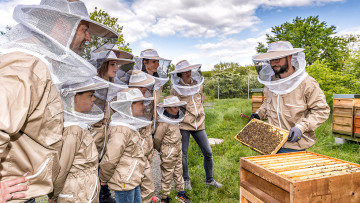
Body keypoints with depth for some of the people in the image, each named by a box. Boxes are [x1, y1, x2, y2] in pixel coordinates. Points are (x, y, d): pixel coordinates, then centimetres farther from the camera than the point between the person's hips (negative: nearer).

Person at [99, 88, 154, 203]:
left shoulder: (131, 125, 8)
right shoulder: (121, 130, -25)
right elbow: (109, 160, -25)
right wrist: (103, 180, -12)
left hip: (133, 181, 10)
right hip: (124, 183, -9)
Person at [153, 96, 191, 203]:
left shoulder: (175, 118, 2)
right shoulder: (163, 123, -25)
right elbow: (157, 139, -16)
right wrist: (161, 150, 1)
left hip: (178, 151, 8)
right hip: (168, 154, -8)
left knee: (179, 173, 20)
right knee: (167, 176, 7)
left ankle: (181, 193, 36)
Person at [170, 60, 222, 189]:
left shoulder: (198, 85, 7)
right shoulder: (175, 89, -5)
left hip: (199, 124, 4)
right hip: (183, 125, -4)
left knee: (208, 152, 6)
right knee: (183, 155, 5)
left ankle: (210, 180, 24)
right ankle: (186, 180, 26)